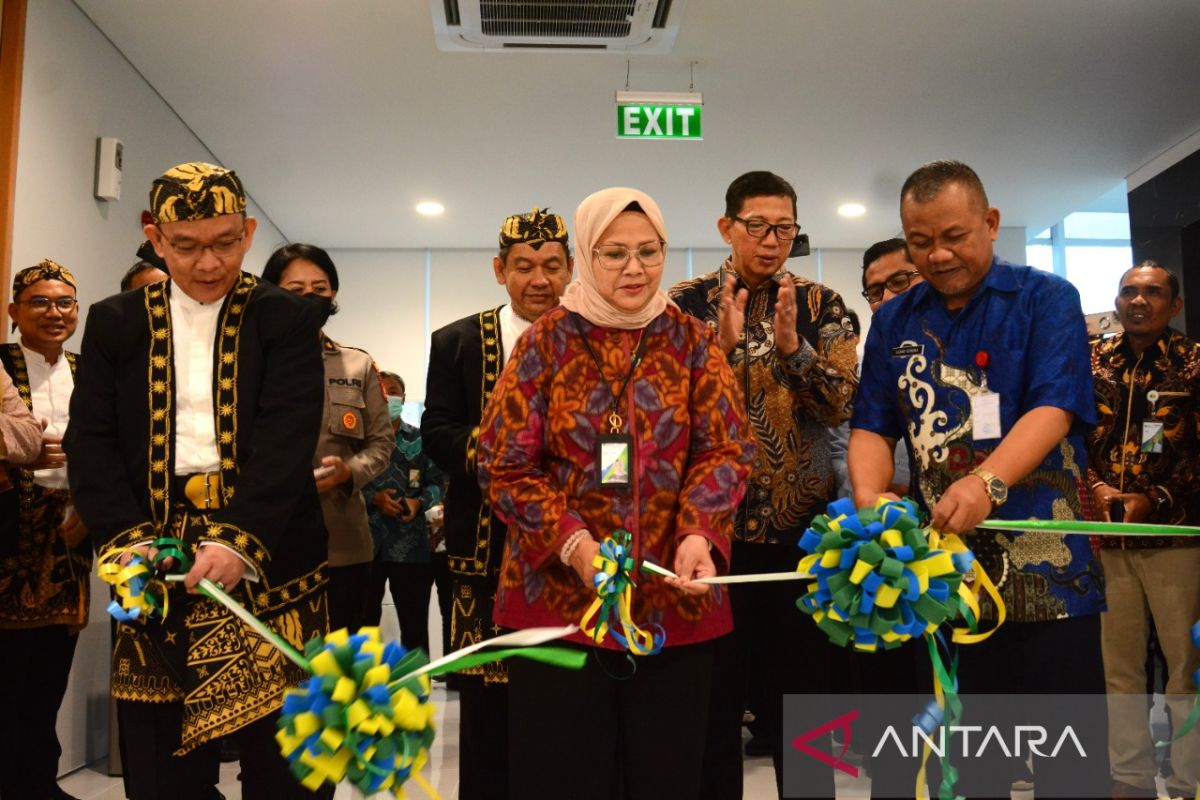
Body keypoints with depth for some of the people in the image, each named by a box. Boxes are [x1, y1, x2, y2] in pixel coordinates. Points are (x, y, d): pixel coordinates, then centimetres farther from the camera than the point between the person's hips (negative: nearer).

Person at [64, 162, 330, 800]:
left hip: (265, 556, -2)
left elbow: (286, 440, -10)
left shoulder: (287, 321, 3)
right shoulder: (114, 323, 10)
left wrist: (239, 539, -24)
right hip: (152, 558, 2)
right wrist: (126, 538, -13)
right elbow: (91, 443, 3)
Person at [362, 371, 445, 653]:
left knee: (415, 622, 6)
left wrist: (419, 502, -11)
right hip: (366, 542, 0)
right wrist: (374, 498, -16)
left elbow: (437, 482, 7)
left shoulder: (419, 439, 8)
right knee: (364, 620, 9)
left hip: (411, 544, 1)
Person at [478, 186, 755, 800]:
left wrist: (699, 532, -20)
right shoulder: (547, 341, 1)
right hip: (558, 593, -1)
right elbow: (503, 465, -3)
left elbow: (728, 450, -1)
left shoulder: (692, 342, 5)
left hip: (673, 597, 2)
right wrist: (575, 545, -17)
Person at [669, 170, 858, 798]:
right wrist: (723, 345, -18)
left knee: (803, 686, 8)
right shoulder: (685, 303, 2)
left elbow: (841, 407, -4)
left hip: (802, 522, 1)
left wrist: (790, 346, -19)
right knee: (715, 687, 4)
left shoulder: (820, 305, 6)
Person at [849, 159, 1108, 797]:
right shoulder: (893, 322, 11)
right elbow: (871, 428, 7)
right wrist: (871, 497, -14)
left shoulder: (1046, 300, -1)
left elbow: (1054, 410, -15)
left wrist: (987, 482, -32)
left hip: (1046, 568, -3)